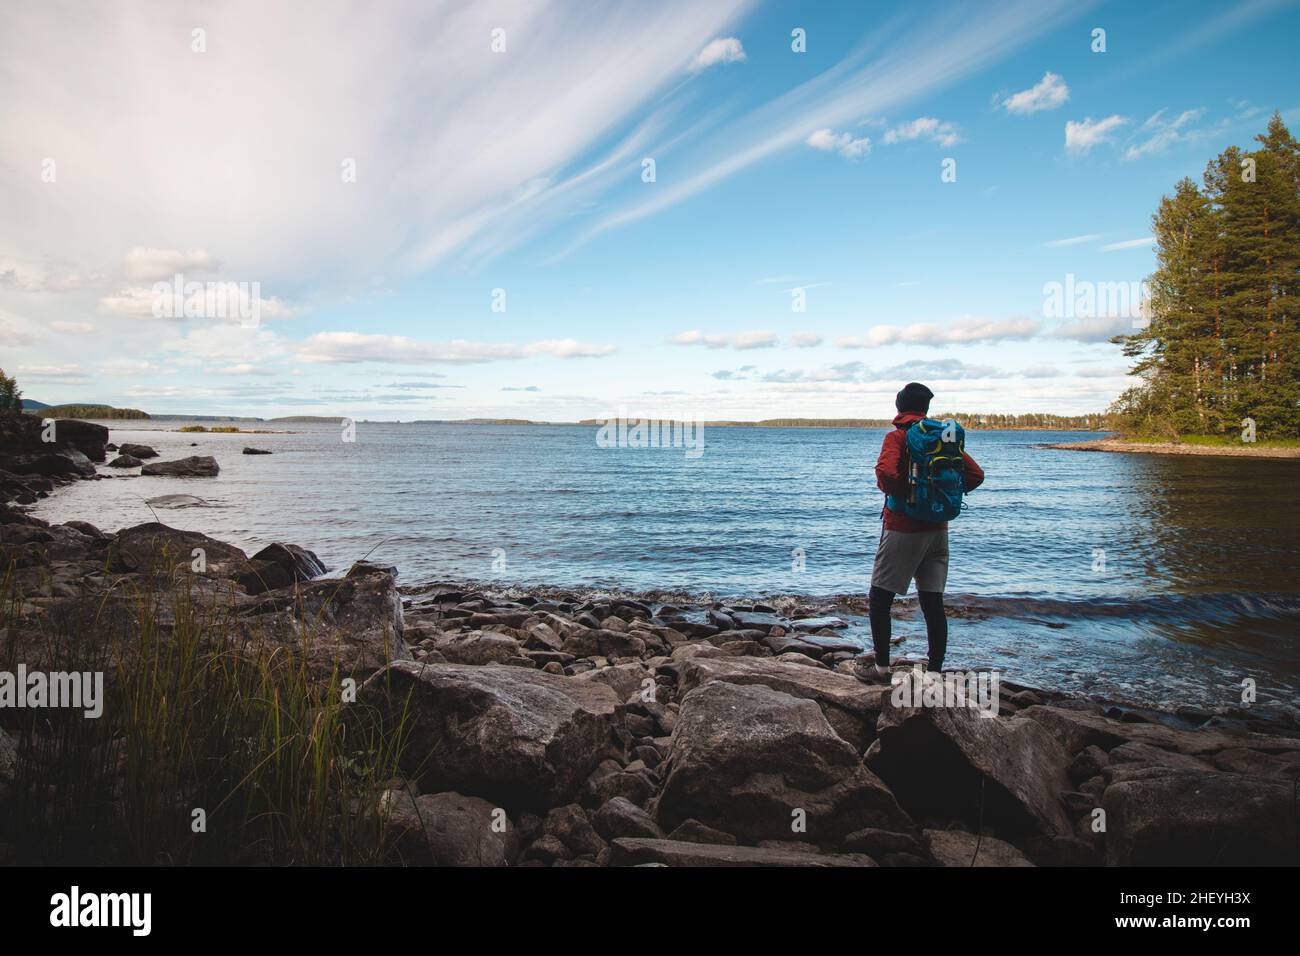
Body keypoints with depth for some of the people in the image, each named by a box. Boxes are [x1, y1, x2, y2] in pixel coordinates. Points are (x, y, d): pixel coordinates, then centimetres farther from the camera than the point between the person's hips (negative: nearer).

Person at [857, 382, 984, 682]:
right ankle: (935, 669, 14)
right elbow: (976, 474, 7)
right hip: (937, 529, 6)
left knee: (880, 598, 5)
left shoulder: (897, 436, -10)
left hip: (902, 529, -5)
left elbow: (886, 472, -28)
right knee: (933, 603, 9)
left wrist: (891, 490, -7)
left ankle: (881, 667, 7)